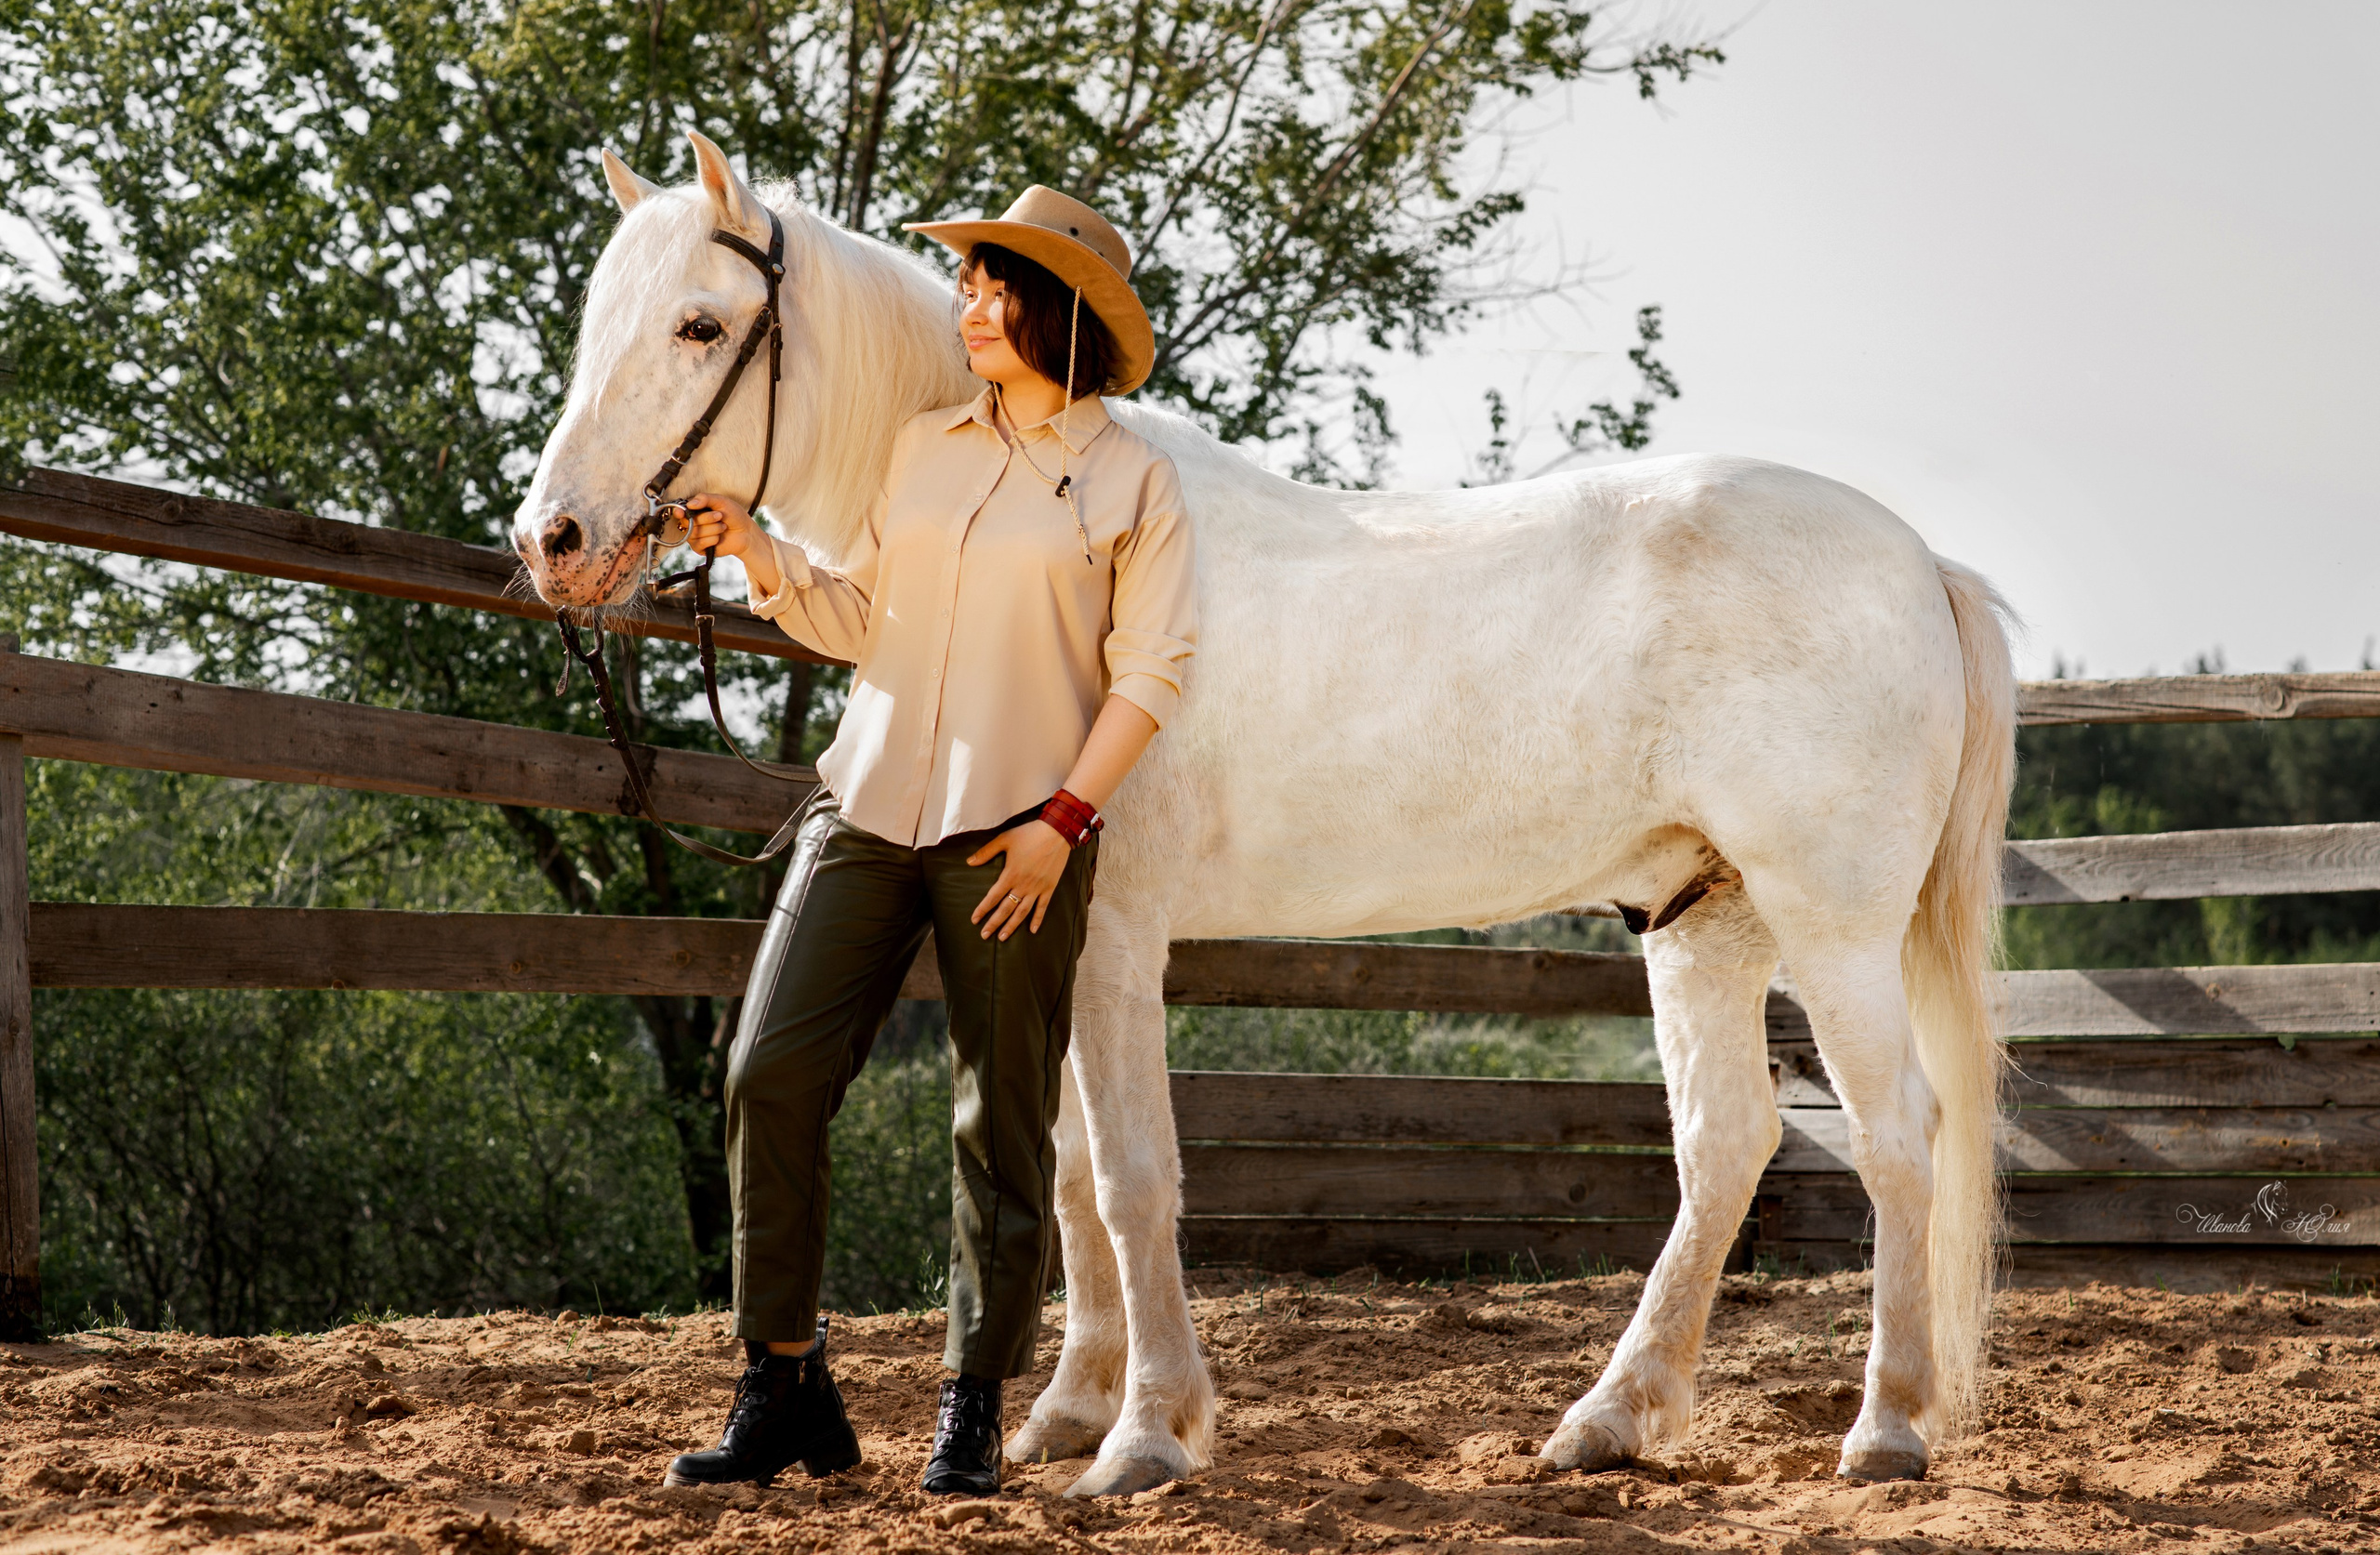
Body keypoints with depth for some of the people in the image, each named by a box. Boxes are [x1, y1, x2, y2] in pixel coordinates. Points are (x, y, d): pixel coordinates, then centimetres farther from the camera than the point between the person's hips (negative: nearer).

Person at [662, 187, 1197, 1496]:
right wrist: (755, 552, 0)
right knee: (771, 1075, -6)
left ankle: (974, 1413, 13)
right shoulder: (924, 448, 13)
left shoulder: (1132, 481, 1)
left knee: (1002, 1124, 1)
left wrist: (1063, 820, -12)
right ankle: (785, 1390, 4)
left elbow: (1149, 673, -3)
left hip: (1014, 838, -4)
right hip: (868, 803, 4)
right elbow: (860, 622, 16)